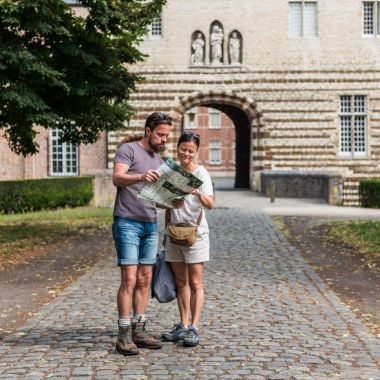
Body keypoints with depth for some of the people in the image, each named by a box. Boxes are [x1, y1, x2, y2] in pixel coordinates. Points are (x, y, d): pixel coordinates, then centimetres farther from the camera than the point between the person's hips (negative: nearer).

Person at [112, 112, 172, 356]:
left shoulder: (159, 161, 19)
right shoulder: (128, 150, -3)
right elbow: (117, 178, -20)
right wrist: (141, 176, -39)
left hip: (150, 225, 7)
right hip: (127, 223, -7)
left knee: (145, 280, 7)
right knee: (129, 279, -11)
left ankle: (139, 332, 13)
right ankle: (124, 337, -7)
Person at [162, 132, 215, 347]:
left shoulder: (201, 173, -8)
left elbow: (210, 204, -23)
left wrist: (198, 194, -43)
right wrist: (166, 230, 15)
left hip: (195, 232, -6)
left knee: (195, 283, -3)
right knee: (181, 282, 10)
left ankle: (194, 328, -2)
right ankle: (183, 325, 17)